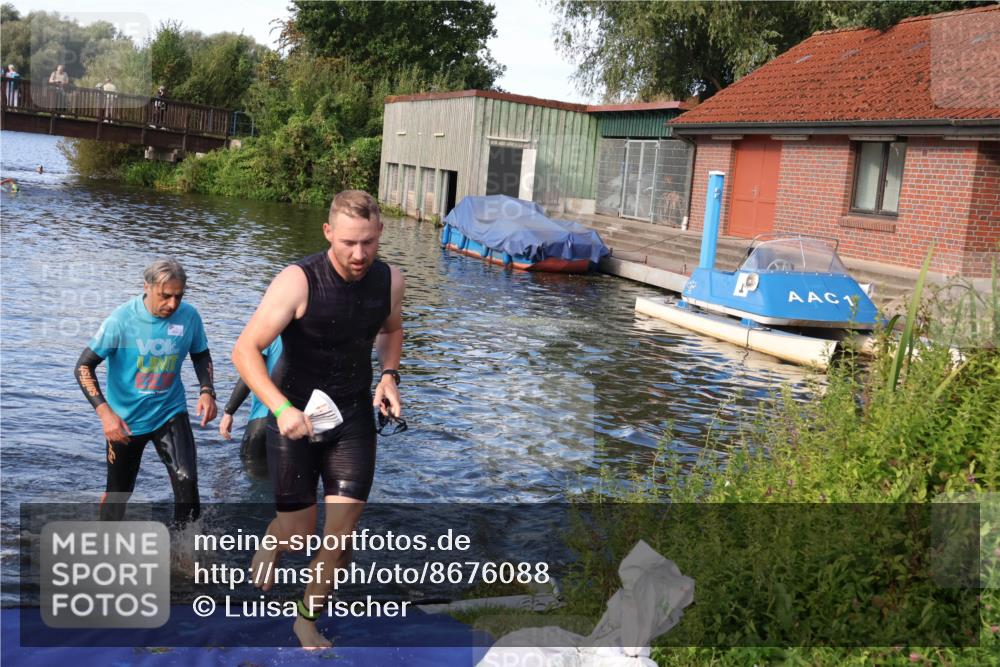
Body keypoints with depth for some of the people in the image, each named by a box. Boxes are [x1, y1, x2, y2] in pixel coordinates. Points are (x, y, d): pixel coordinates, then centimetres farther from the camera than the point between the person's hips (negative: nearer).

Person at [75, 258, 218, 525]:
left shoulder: (189, 315, -12)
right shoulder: (122, 319, -20)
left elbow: (201, 355, 7)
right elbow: (84, 366, -15)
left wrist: (207, 391, -11)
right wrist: (105, 413, -26)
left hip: (170, 412, 1)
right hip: (125, 420, -1)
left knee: (186, 480, -19)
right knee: (118, 491, 15)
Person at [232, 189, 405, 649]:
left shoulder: (390, 281, -7)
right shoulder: (298, 282, -22)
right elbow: (245, 350, -21)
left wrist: (389, 375, -3)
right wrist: (281, 408, -34)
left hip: (354, 415, 3)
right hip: (295, 416, -3)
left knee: (342, 532, -1)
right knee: (298, 532, 4)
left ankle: (308, 618, 23)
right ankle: (272, 543, 42)